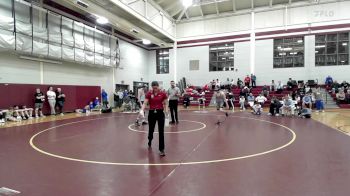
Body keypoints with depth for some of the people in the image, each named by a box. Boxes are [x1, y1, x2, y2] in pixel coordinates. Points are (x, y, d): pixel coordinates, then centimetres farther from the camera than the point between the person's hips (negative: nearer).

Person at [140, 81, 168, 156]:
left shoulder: (163, 94, -4)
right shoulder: (149, 94, -3)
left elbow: (165, 104, 2)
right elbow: (145, 103, -8)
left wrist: (166, 111, -12)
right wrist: (142, 110, -26)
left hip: (160, 113, -1)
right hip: (152, 113, 1)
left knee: (161, 131, -4)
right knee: (151, 129, 15)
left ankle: (161, 149, 4)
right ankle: (149, 142, 48)